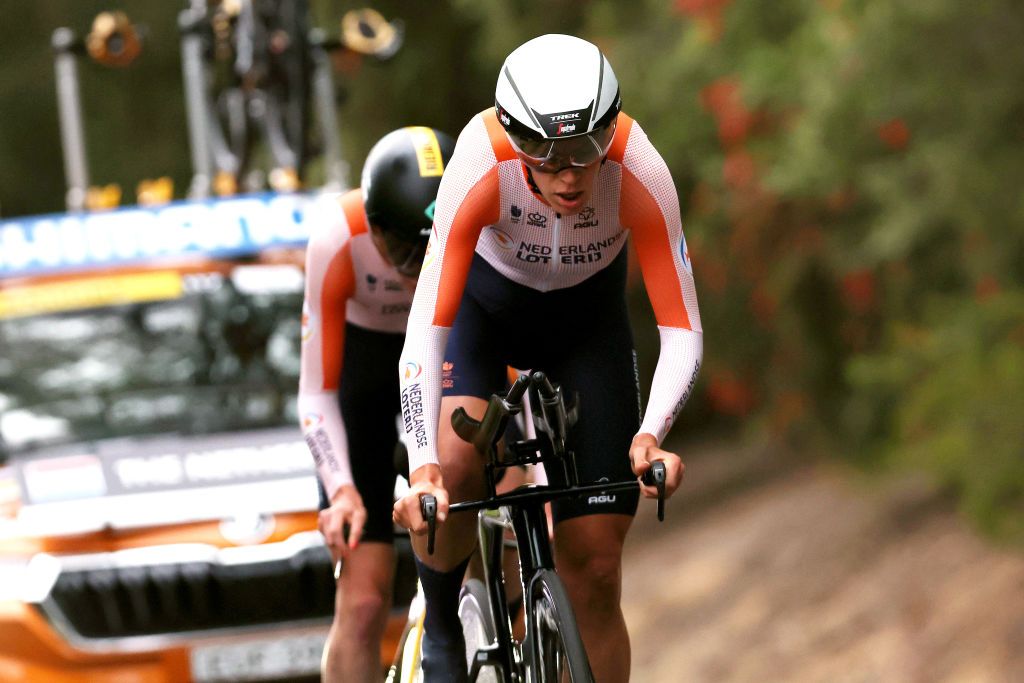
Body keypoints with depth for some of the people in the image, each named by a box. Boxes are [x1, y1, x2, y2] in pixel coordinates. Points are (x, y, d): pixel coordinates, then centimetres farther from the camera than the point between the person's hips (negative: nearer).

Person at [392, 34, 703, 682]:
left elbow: (682, 331, -31)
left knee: (595, 570, -6)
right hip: (485, 303, -1)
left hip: (588, 317, 1)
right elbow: (428, 326, -39)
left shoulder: (639, 173, -34)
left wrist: (651, 434, -48)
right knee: (455, 470, -30)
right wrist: (423, 466, -50)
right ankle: (442, 630, -2)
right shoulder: (483, 164, -37)